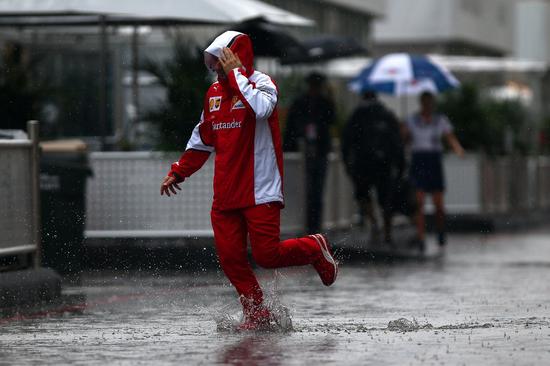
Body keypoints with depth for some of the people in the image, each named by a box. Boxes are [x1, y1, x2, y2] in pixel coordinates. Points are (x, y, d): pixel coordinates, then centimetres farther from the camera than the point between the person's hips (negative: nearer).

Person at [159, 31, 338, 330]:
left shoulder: (261, 83, -6)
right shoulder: (214, 93, 14)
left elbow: (260, 109, -31)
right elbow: (202, 140, 25)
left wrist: (235, 73, -22)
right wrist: (178, 172, 20)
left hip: (260, 191, -6)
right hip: (226, 192, 6)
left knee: (267, 255, -9)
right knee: (230, 257, -1)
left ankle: (315, 249, 19)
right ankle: (256, 314, 13)